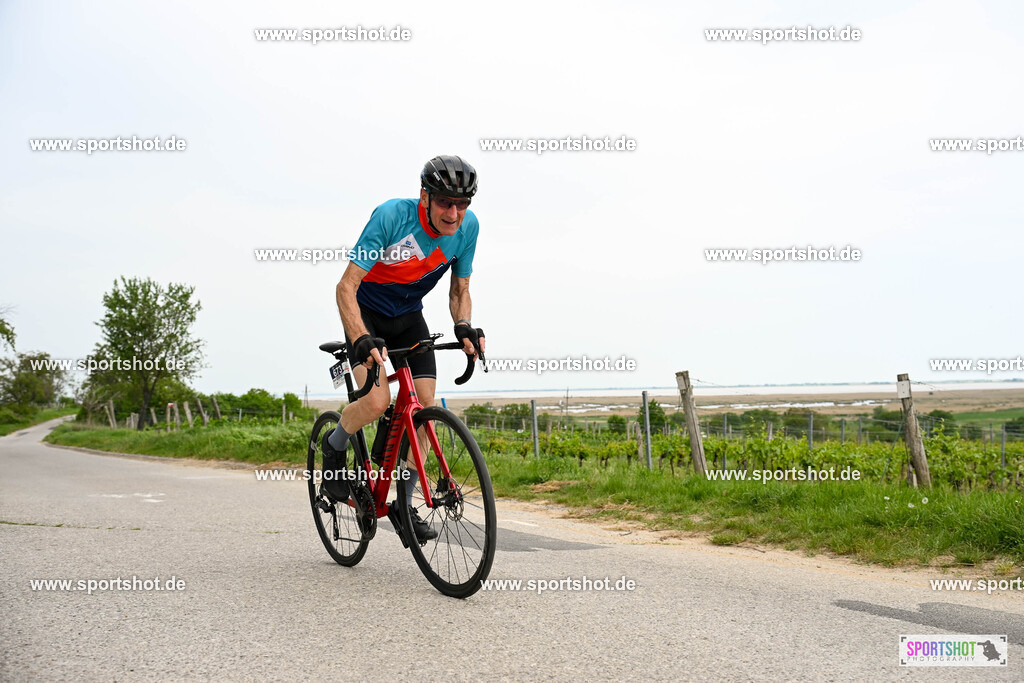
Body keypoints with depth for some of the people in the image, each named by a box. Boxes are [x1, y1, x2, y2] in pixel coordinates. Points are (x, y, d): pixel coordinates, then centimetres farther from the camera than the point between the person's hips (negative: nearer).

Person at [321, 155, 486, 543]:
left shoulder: (468, 227, -16)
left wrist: (463, 327, -23)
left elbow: (459, 290, -2)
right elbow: (346, 287, -29)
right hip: (366, 313, -5)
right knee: (378, 401, -25)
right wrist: (362, 340, -44)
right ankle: (334, 446, 8)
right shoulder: (392, 216, -30)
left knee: (425, 408, -7)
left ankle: (404, 504, 8)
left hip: (409, 318, 5)